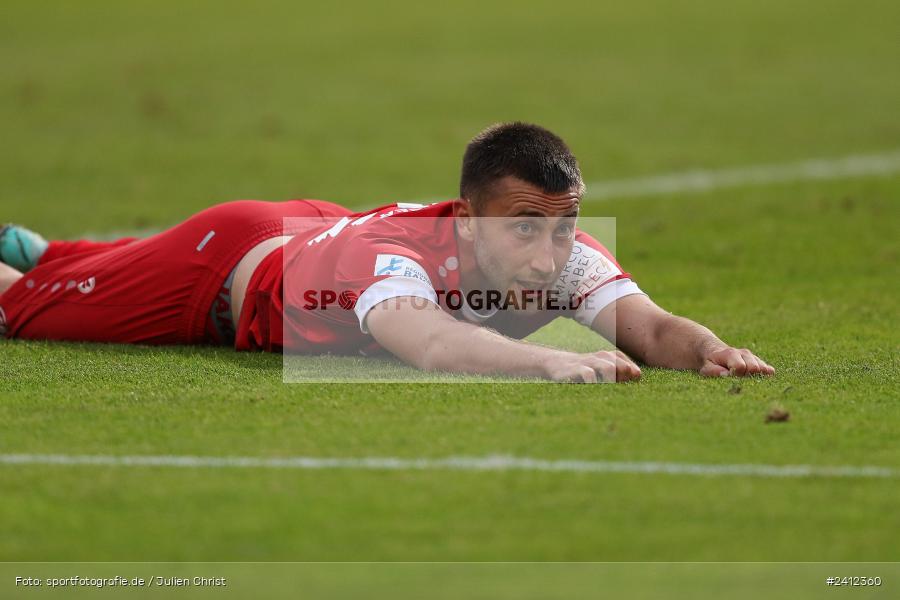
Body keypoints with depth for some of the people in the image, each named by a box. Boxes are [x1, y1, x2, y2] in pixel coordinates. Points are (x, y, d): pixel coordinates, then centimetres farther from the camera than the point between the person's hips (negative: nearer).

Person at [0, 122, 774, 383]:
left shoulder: (570, 256, -36)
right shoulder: (396, 257, -51)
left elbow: (649, 326, -47)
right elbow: (434, 346, -71)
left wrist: (706, 348, -69)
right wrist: (553, 363, -86)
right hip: (231, 259, -6)